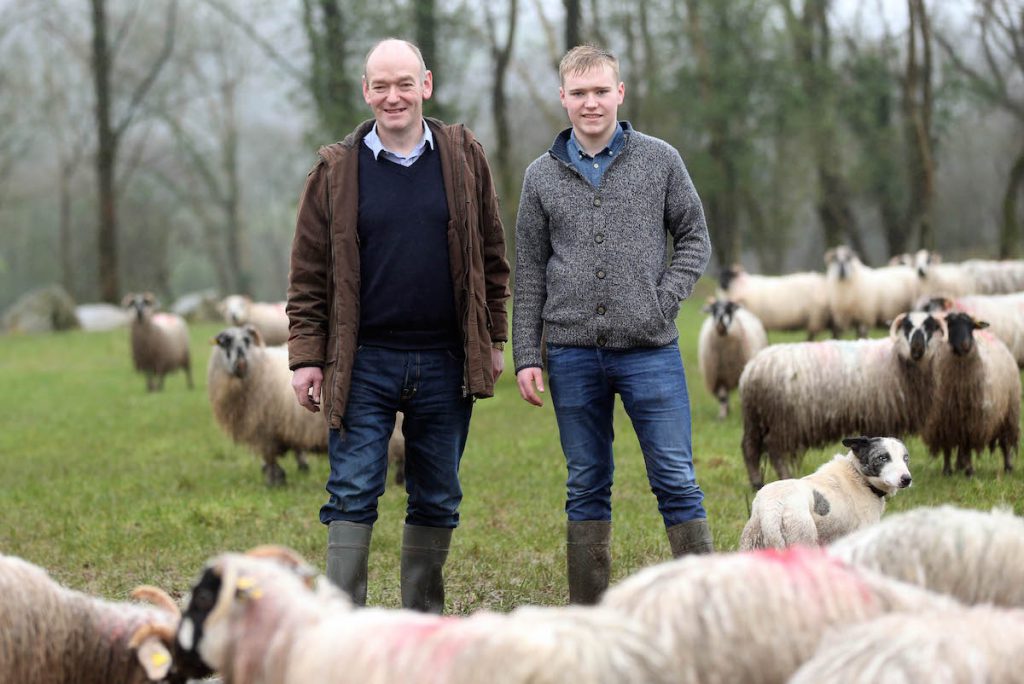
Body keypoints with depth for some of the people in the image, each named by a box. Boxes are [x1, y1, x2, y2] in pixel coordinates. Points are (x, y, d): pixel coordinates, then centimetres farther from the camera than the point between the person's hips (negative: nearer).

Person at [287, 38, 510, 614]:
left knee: (438, 502, 9)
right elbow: (309, 274, 2)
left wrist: (494, 339, 8)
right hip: (364, 364, -2)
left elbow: (492, 257, 10)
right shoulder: (336, 171, 1)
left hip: (445, 363, 2)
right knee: (353, 497, -5)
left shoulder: (463, 158, 6)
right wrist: (306, 356, -4)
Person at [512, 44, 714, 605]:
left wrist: (665, 298, -7)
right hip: (573, 353, 2)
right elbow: (529, 274, 9)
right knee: (587, 486, 8)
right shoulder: (542, 176, 7)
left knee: (675, 479, -2)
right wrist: (526, 357, 3)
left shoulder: (659, 160, 3)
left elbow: (694, 238, 8)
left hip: (649, 349, -2)